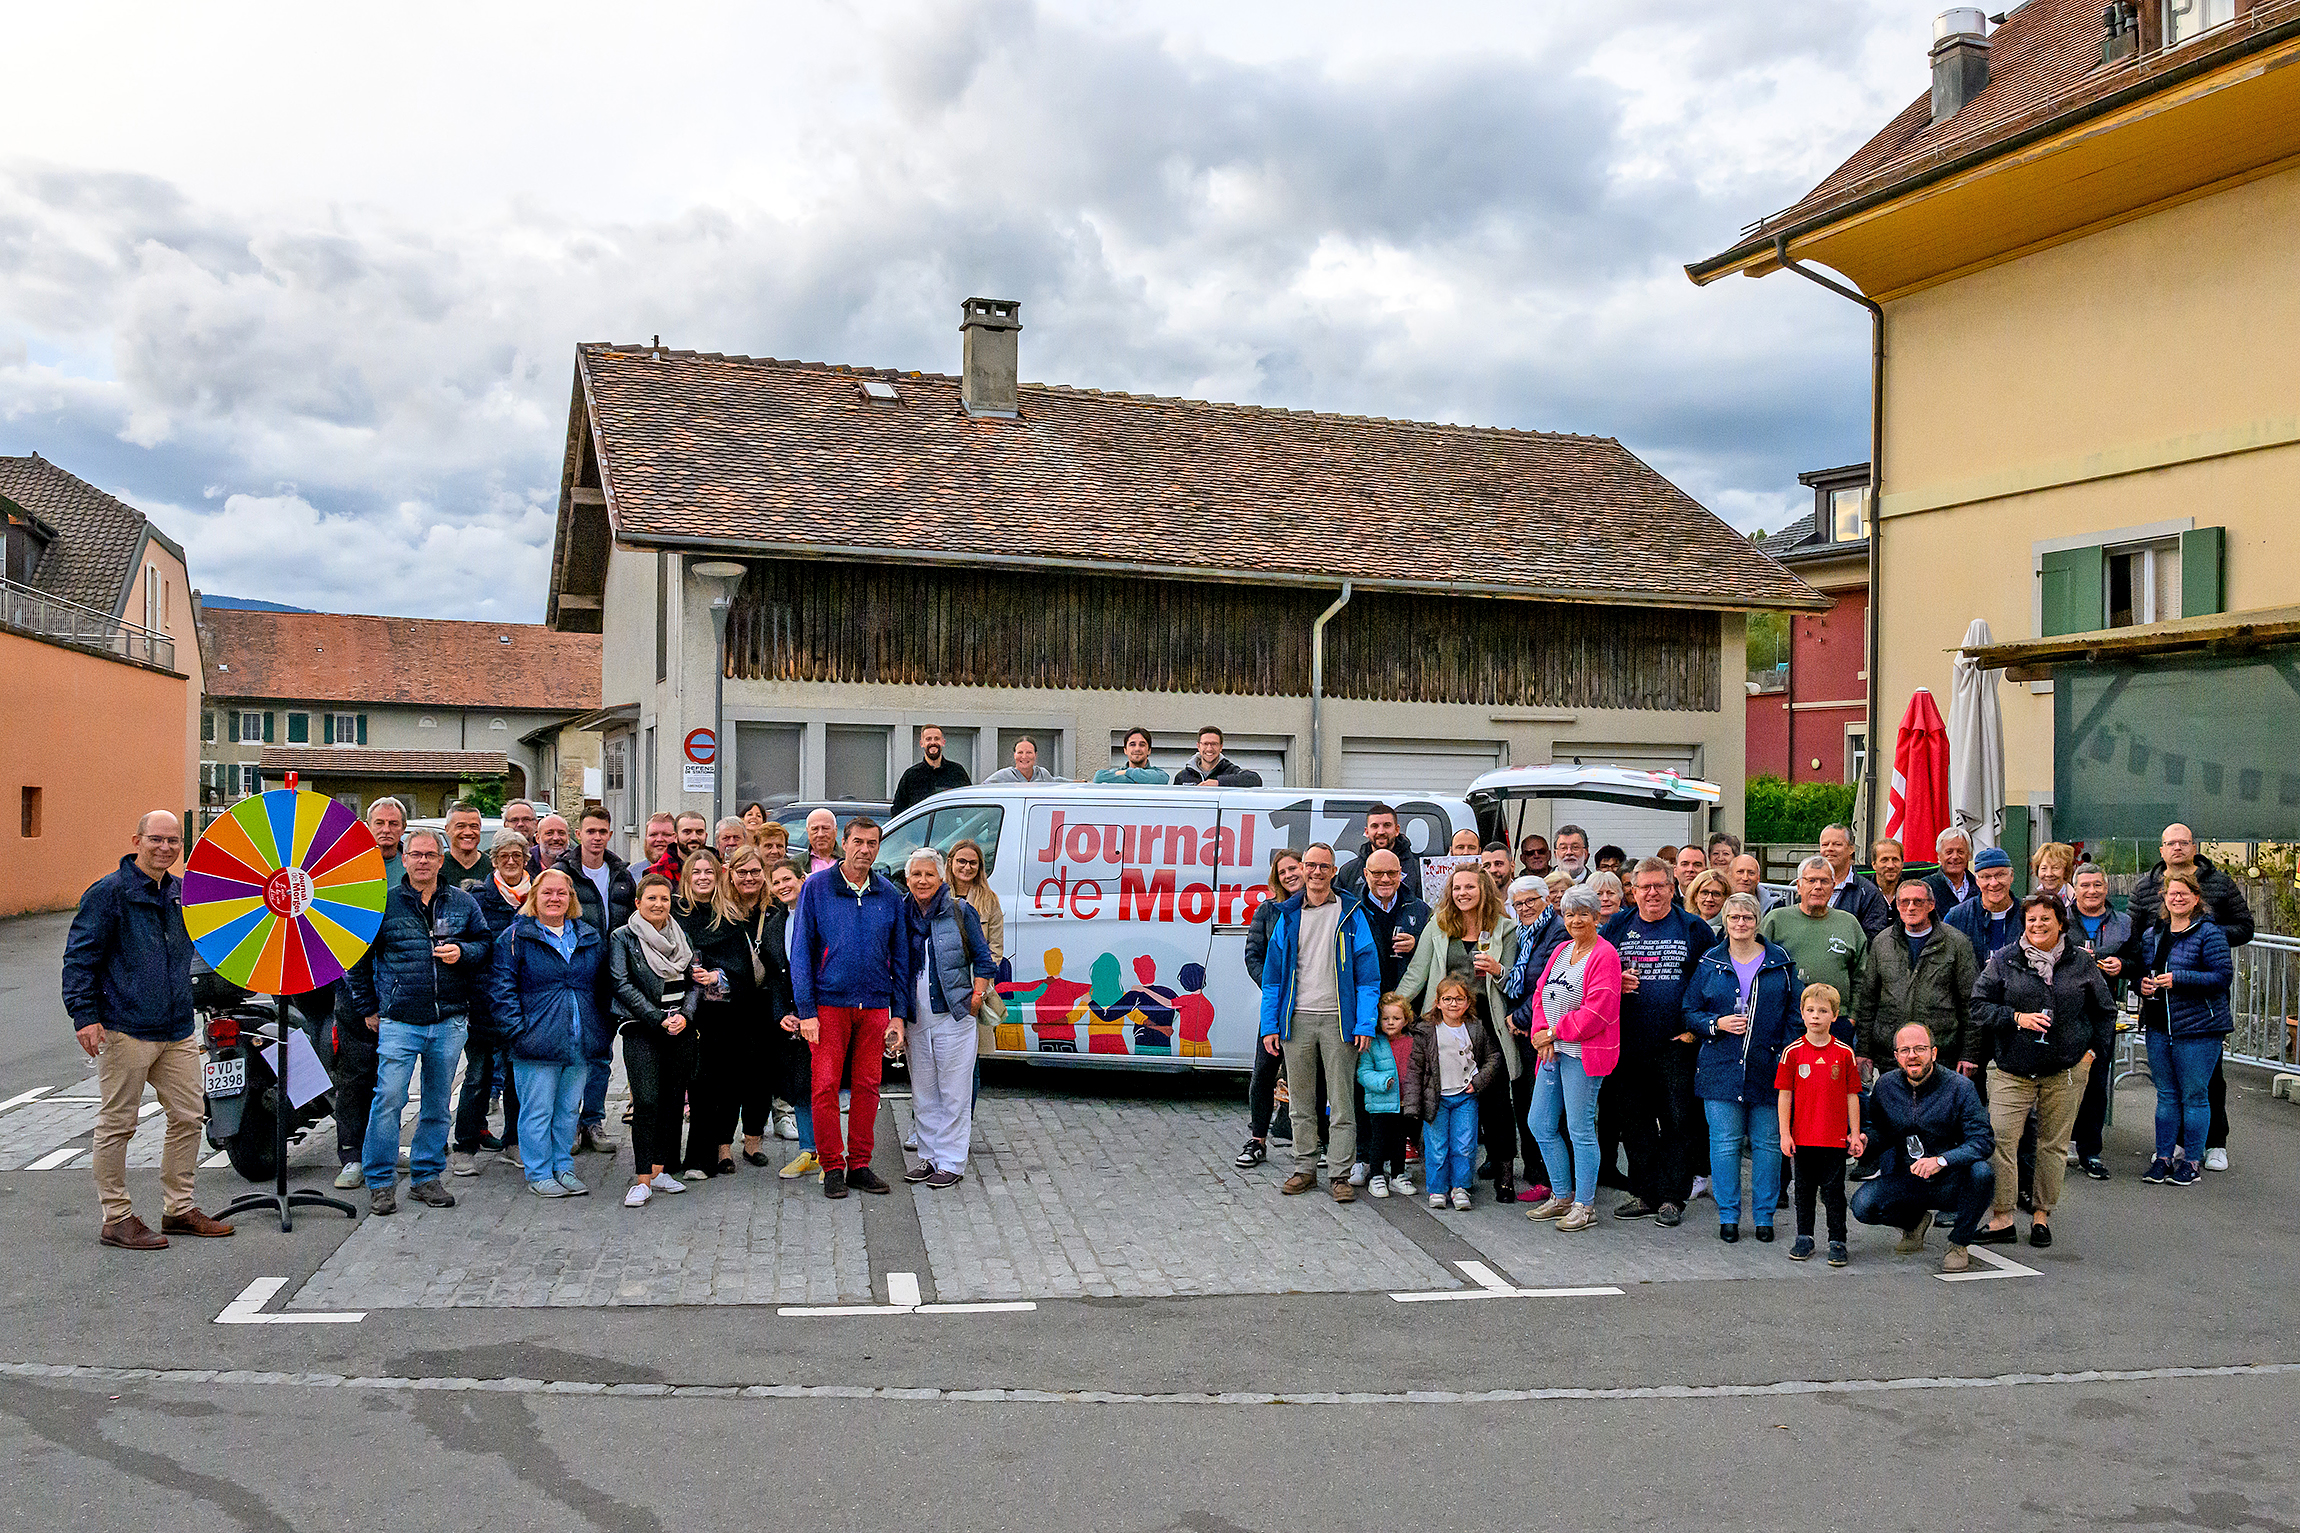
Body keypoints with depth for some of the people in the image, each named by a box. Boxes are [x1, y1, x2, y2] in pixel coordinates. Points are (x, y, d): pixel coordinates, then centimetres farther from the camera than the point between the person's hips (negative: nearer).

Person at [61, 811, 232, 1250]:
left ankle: (179, 1208, 21)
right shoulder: (108, 892, -6)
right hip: (124, 1030, -7)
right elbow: (79, 958, -9)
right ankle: (116, 1218, 11)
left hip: (177, 1031, 7)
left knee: (190, 1115, 9)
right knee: (118, 1124, 1)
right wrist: (84, 1014, -15)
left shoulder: (182, 893, 13)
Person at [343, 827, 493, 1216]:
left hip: (450, 1021, 3)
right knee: (389, 1098, -8)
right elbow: (356, 959, 6)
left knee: (438, 1103, 10)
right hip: (398, 1020, -3)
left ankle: (426, 1177, 21)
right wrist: (368, 1009, 4)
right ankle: (380, 1182, 4)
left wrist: (463, 952, -7)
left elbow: (485, 943, 15)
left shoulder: (463, 904, 8)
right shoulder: (382, 903, 2)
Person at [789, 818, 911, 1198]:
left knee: (867, 1086, 6)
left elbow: (900, 959, 11)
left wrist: (898, 1014, 5)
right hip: (829, 1003, -2)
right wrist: (806, 1011, -7)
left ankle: (860, 1165, 17)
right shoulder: (817, 888, -1)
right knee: (825, 1086, -3)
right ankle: (832, 1167, 8)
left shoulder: (890, 896, 7)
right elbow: (801, 952, -1)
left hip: (875, 1006, 3)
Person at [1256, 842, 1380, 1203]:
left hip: (1338, 1019, -3)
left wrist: (1365, 1024, -9)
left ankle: (1341, 1174, 5)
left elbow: (1368, 974, -1)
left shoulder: (1351, 915, 1)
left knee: (1341, 1101, -1)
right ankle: (1305, 1168, 20)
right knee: (1300, 1099, 9)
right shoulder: (1287, 916, 10)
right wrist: (1270, 1025, 4)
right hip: (1297, 1019, 3)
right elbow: (1272, 975, 11)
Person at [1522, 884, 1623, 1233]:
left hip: (1583, 1053, -8)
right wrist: (1541, 1033, -4)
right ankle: (1561, 1197, 25)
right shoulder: (1561, 950, 14)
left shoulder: (1605, 956, -11)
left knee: (1580, 1130, -3)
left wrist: (1554, 1032, -12)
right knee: (1541, 1124, 12)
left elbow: (1597, 1011, -18)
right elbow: (1542, 992, 14)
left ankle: (1584, 1205, 9)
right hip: (1552, 1050, 9)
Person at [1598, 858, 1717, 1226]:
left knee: (1677, 1123, 1)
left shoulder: (1694, 929, 2)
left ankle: (1672, 1198, 9)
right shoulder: (1616, 928, 9)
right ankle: (1644, 1193, 19)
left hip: (1677, 1045, -3)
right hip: (1628, 1043, 3)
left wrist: (1697, 1027, -5)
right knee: (1633, 1123, 8)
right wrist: (1614, 983, -6)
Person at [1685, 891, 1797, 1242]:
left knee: (1768, 1143, 4)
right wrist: (1717, 1024, -10)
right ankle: (1728, 1216, 11)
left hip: (1769, 1068, 0)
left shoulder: (1780, 962, 5)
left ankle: (1764, 1215, 16)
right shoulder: (1709, 964, 6)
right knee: (1725, 1142, 1)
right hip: (1721, 1067, 0)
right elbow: (1690, 1013, 9)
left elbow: (1794, 1013, 6)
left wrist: (1787, 1056, -3)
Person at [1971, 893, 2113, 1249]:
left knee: (2053, 1144, 7)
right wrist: (2017, 1018, -12)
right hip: (2011, 1070, -1)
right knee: (1999, 1140, -9)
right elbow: (1978, 1006, 1)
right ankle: (2001, 1220, -2)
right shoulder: (2003, 962, 2)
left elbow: (2104, 1011, 16)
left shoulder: (2081, 963, 6)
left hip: (2066, 1072, 1)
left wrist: (2093, 1050, 7)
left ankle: (2042, 1215, 21)